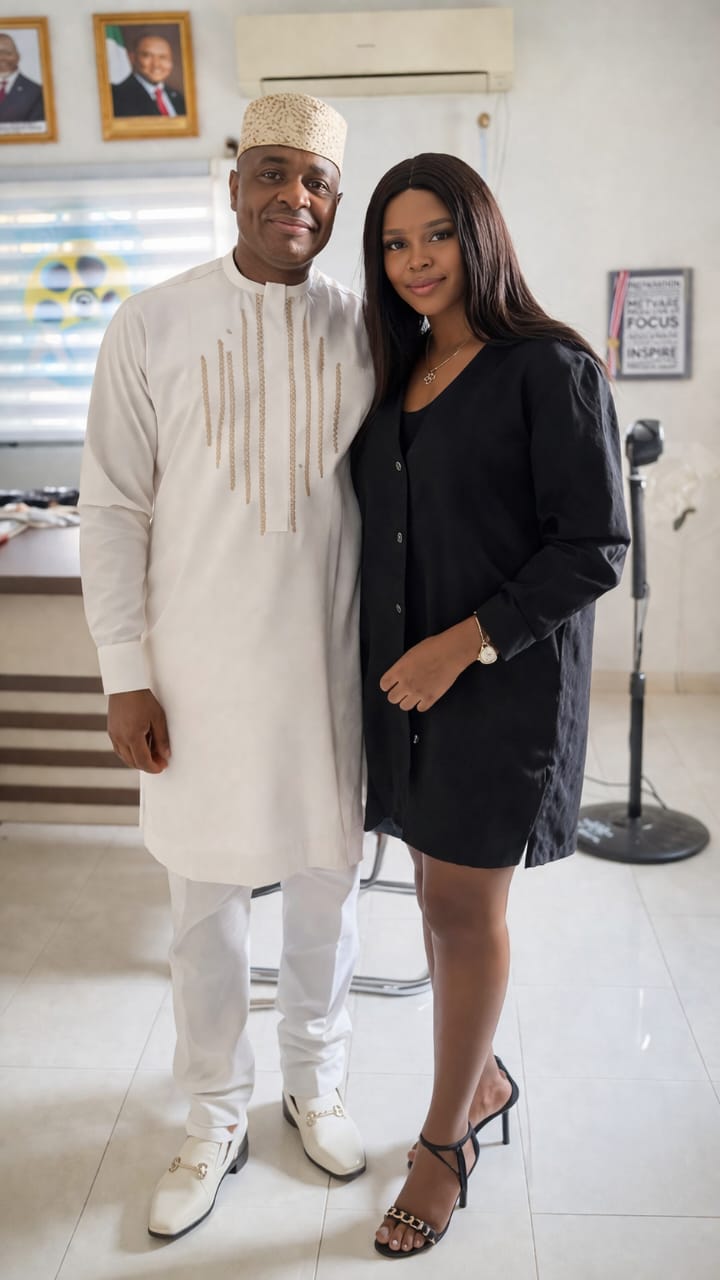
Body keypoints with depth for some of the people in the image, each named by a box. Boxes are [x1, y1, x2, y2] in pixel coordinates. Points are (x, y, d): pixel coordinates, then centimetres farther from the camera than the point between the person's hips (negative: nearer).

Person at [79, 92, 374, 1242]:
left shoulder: (365, 328, 2)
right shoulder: (153, 325, -4)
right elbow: (115, 510, -3)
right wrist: (125, 674, -6)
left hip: (330, 663, 2)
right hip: (200, 671, -1)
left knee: (327, 885, 15)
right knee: (207, 902, 11)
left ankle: (315, 1083, 40)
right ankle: (216, 1121, 34)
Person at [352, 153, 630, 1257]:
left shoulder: (549, 369, -9)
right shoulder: (395, 374, 11)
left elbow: (595, 547, -13)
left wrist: (467, 643, -18)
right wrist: (393, 653, 6)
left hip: (504, 677, -6)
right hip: (403, 672, 6)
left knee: (463, 905, 3)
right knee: (444, 892, 13)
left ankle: (446, 1141, 23)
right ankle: (484, 1079, 37)